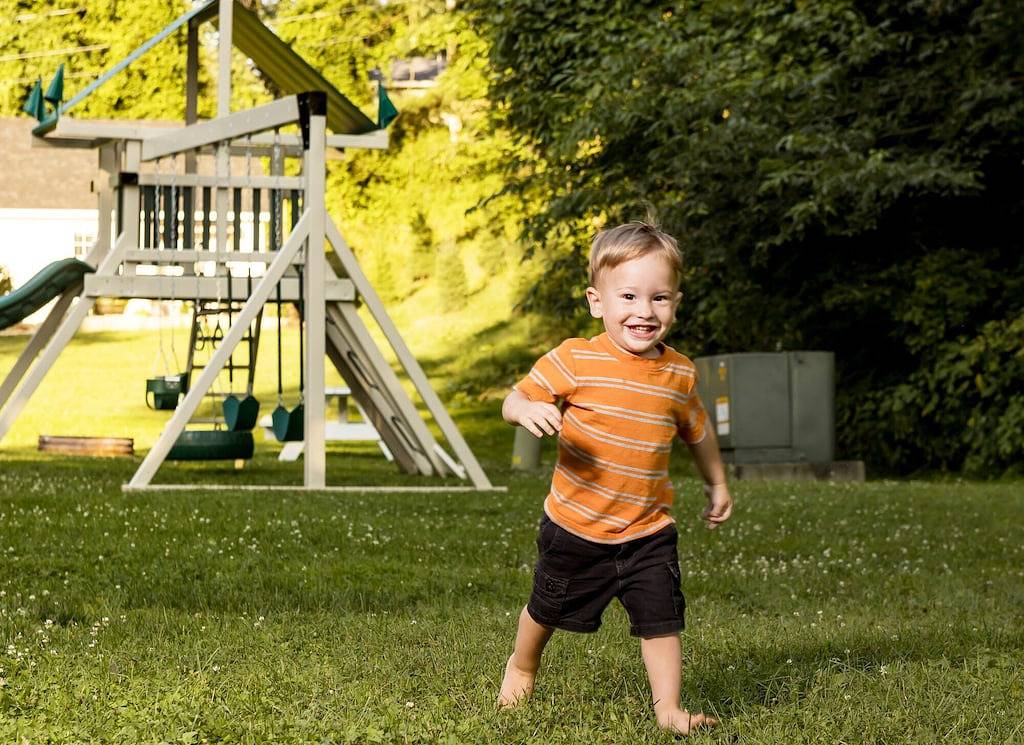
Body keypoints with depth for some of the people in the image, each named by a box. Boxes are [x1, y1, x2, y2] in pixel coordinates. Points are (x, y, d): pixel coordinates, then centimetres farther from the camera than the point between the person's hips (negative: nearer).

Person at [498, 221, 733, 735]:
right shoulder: (574, 360, -16)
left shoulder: (679, 374, -4)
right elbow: (514, 400, -12)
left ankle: (668, 708, 5)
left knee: (661, 619, -7)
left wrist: (716, 484, 26)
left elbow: (696, 430, 15)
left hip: (648, 532, 1)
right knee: (548, 609, 19)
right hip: (574, 527, -1)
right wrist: (528, 410, -36)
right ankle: (522, 666, 46)